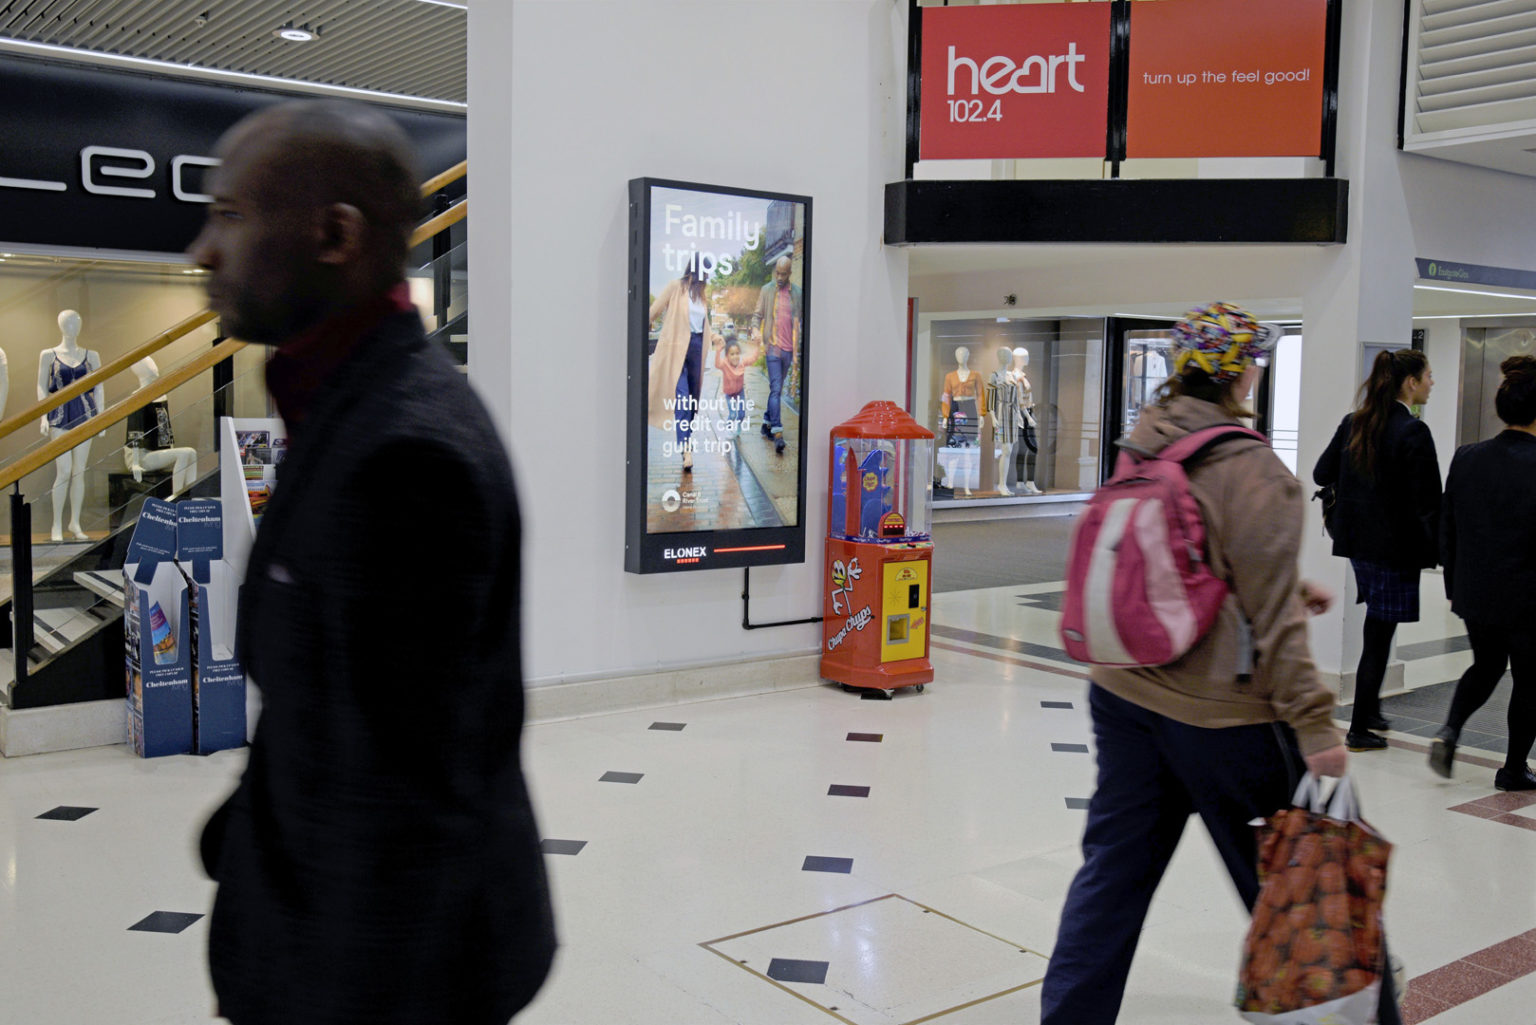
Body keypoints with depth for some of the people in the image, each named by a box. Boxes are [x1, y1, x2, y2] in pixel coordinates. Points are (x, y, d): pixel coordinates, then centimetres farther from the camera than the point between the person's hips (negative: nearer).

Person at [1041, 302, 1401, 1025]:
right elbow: (1269, 617, -19)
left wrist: (1286, 587, 17)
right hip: (1219, 710, -6)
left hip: (1124, 693, 6)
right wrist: (1313, 725, -15)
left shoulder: (1143, 448, 4)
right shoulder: (1250, 468, -17)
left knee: (1114, 866, 15)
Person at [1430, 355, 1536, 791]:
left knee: (1486, 664, 25)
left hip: (1474, 592, 5)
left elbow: (1447, 530, 4)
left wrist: (1453, 586, 14)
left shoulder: (1466, 459, -4)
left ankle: (1449, 730, 5)